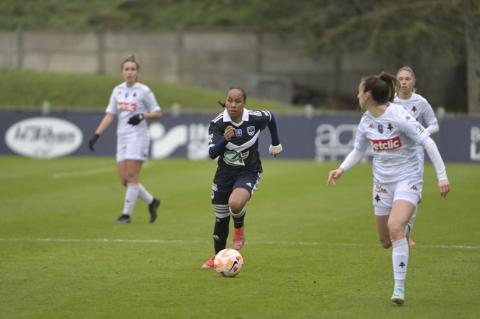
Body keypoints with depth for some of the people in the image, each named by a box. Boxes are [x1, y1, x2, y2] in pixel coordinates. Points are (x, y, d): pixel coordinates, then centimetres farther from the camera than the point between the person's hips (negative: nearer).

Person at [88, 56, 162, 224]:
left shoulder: (143, 90, -5)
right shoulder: (118, 90, 10)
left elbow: (158, 113, -1)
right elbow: (109, 115, 9)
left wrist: (142, 116, -19)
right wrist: (96, 134, 0)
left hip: (137, 136, -6)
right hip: (122, 136, 6)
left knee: (132, 176, -9)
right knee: (124, 179, 3)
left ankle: (126, 213, -3)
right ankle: (151, 201, 21)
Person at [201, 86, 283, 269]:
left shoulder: (255, 118, -16)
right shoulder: (217, 124, -16)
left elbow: (271, 118, 8)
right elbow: (212, 153, -23)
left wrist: (276, 143, 18)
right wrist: (225, 139, -41)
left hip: (248, 173, -2)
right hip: (225, 173, 2)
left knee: (235, 204, -32)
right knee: (221, 217, 10)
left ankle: (239, 229, 4)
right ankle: (218, 257, 34)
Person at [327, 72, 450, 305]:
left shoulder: (399, 117, -20)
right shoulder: (366, 122, 0)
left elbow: (428, 143, -18)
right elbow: (358, 151, 17)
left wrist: (442, 176, -20)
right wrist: (341, 169, 1)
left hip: (408, 180, -6)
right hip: (382, 181, 6)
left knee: (395, 227, -28)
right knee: (386, 241, 10)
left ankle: (399, 289, -23)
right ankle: (405, 230, 49)